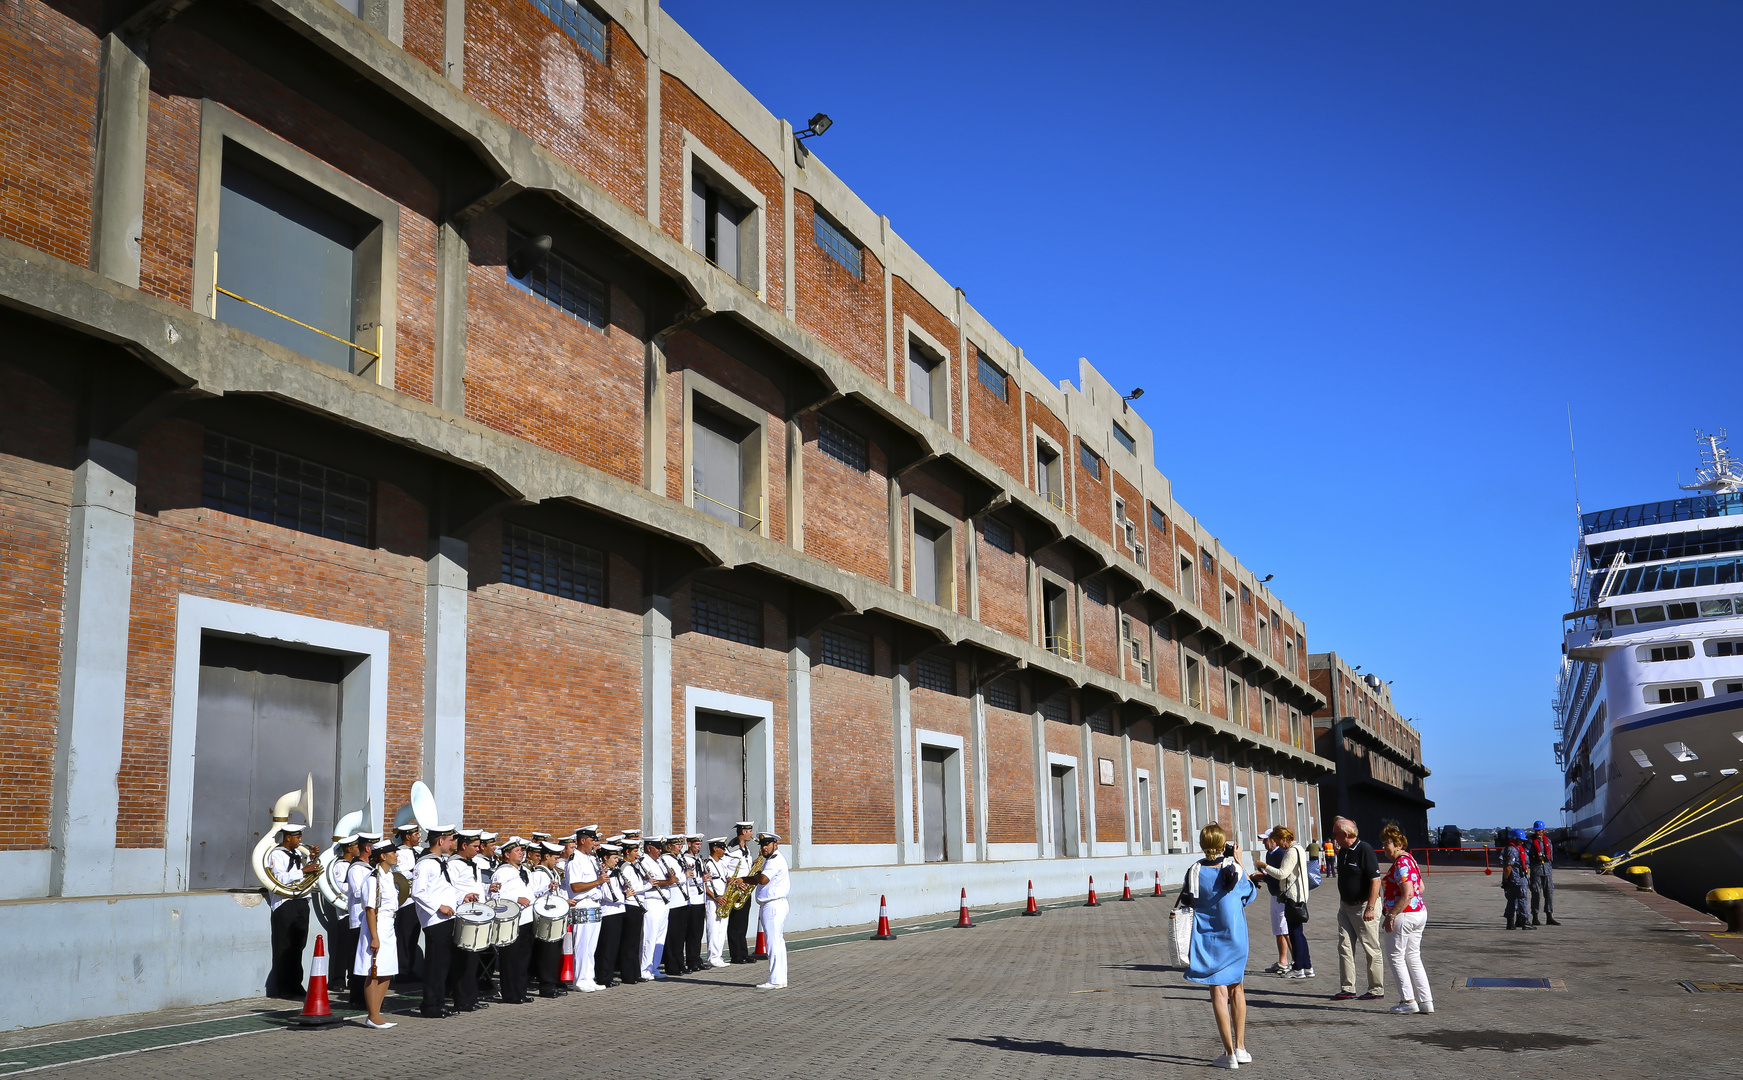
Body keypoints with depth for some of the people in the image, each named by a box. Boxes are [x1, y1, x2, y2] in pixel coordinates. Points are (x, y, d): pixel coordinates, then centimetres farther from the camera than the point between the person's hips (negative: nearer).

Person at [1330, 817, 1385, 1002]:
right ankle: (1348, 988, 10)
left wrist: (1370, 907, -24)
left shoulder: (1364, 850, -17)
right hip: (1345, 906, 8)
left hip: (1364, 905, -8)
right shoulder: (1342, 851, 10)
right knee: (1344, 946, 5)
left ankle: (1377, 989, 10)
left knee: (1371, 949, 1)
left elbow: (1376, 880, -20)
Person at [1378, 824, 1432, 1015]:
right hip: (1420, 912, 10)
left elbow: (1407, 894, -25)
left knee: (1395, 956, 1)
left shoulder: (1401, 864, -17)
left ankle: (1408, 1000, 2)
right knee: (1413, 958, 13)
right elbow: (1420, 888, 22)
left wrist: (1391, 915, -23)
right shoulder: (1410, 860, 14)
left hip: (1403, 915, -10)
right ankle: (1426, 1001, 11)